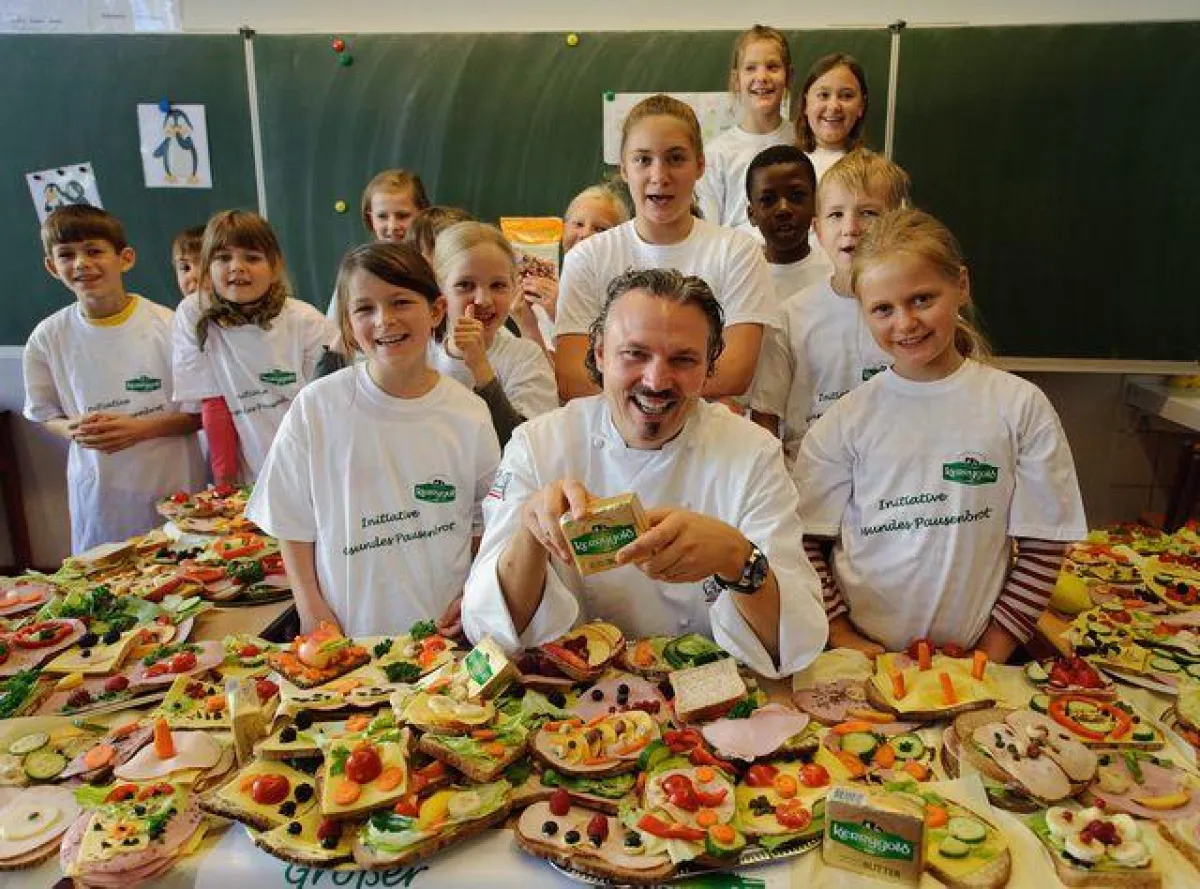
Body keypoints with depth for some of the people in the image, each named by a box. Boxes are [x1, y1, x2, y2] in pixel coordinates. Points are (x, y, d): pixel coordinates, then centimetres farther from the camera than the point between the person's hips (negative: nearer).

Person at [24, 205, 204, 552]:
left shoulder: (168, 326, -10)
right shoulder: (47, 338, -2)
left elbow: (203, 410, -5)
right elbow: (44, 414, 9)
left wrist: (141, 428, -19)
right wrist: (74, 430, -13)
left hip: (175, 483, -2)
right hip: (99, 488, 2)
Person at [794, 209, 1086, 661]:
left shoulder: (1019, 406, 0)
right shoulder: (845, 419, -1)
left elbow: (1043, 545, 3)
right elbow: (804, 542, 0)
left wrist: (992, 652, -2)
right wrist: (841, 637, -7)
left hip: (970, 654, 1)